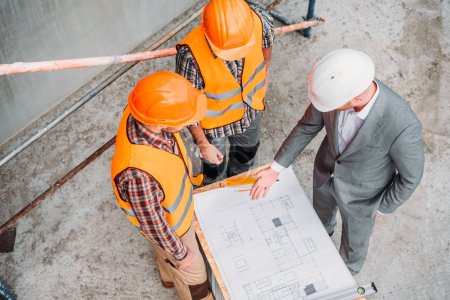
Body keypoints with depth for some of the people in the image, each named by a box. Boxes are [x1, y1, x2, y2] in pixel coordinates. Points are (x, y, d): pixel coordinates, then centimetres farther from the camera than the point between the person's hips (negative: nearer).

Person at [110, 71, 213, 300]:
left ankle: (169, 276, 69)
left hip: (175, 204, 7)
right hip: (169, 225, -6)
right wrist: (180, 253, -11)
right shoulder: (139, 173, -49)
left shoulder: (141, 112, -29)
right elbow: (153, 224, -29)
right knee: (192, 272, 25)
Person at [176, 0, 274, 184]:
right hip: (213, 120, -4)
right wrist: (203, 144, -13)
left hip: (250, 107, 4)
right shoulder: (191, 55, -41)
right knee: (214, 168, 24)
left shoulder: (258, 20, -32)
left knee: (247, 150, 33)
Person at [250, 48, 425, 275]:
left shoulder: (403, 126, -43)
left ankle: (346, 272, 64)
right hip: (326, 170, 3)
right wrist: (275, 168, -13)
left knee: (354, 239, 29)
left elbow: (411, 176, -22)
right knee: (322, 213, 36)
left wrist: (382, 207, -6)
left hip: (361, 192, -3)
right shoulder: (336, 85, -31)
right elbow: (308, 126, -11)